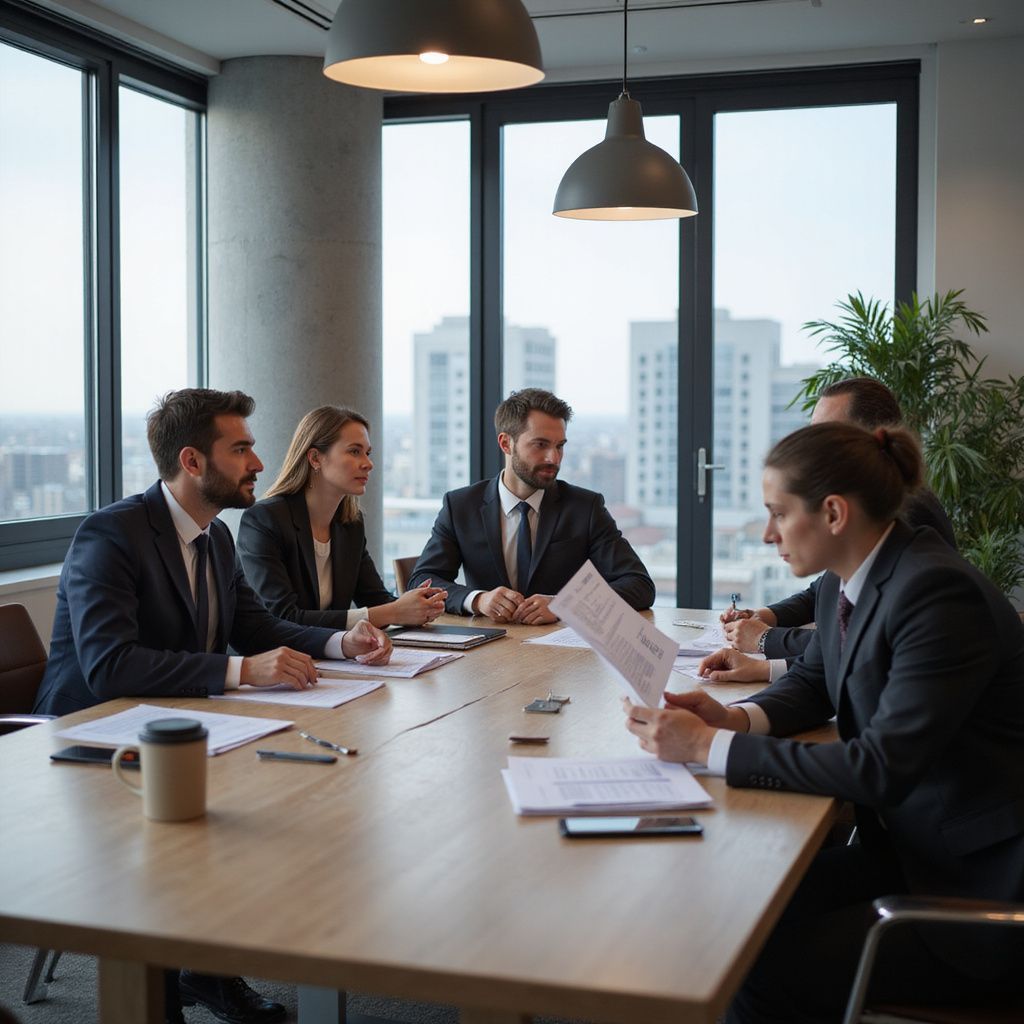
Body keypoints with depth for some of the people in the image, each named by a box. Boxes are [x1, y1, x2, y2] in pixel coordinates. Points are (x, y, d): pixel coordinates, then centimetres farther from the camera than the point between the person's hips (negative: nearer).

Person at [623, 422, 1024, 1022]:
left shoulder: (938, 595, -24)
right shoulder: (847, 582, 2)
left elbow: (880, 767, -29)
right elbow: (812, 684, 17)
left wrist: (710, 747, -27)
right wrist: (734, 718, -5)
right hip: (906, 849, 8)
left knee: (768, 973, -15)